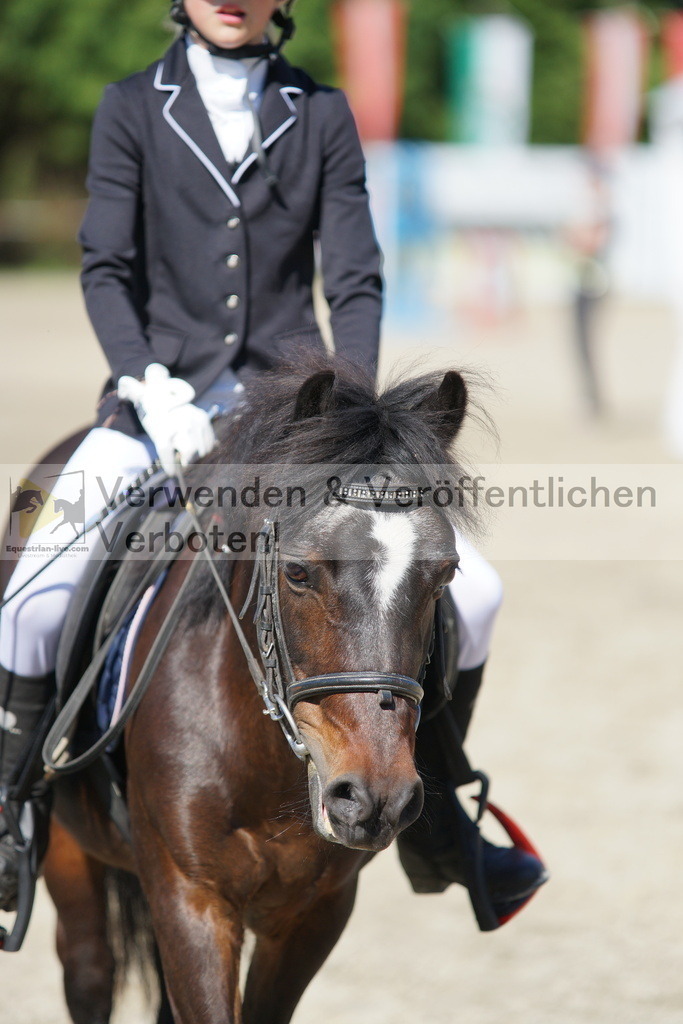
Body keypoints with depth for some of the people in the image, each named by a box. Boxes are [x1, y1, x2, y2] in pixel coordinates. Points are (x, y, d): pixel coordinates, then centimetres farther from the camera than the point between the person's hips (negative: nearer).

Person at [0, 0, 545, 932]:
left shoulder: (321, 115, 6)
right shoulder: (134, 108, 4)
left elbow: (356, 280, 2)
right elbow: (105, 268, -2)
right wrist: (150, 386, -18)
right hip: (161, 396, -1)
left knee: (470, 590, -9)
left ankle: (429, 819, 10)